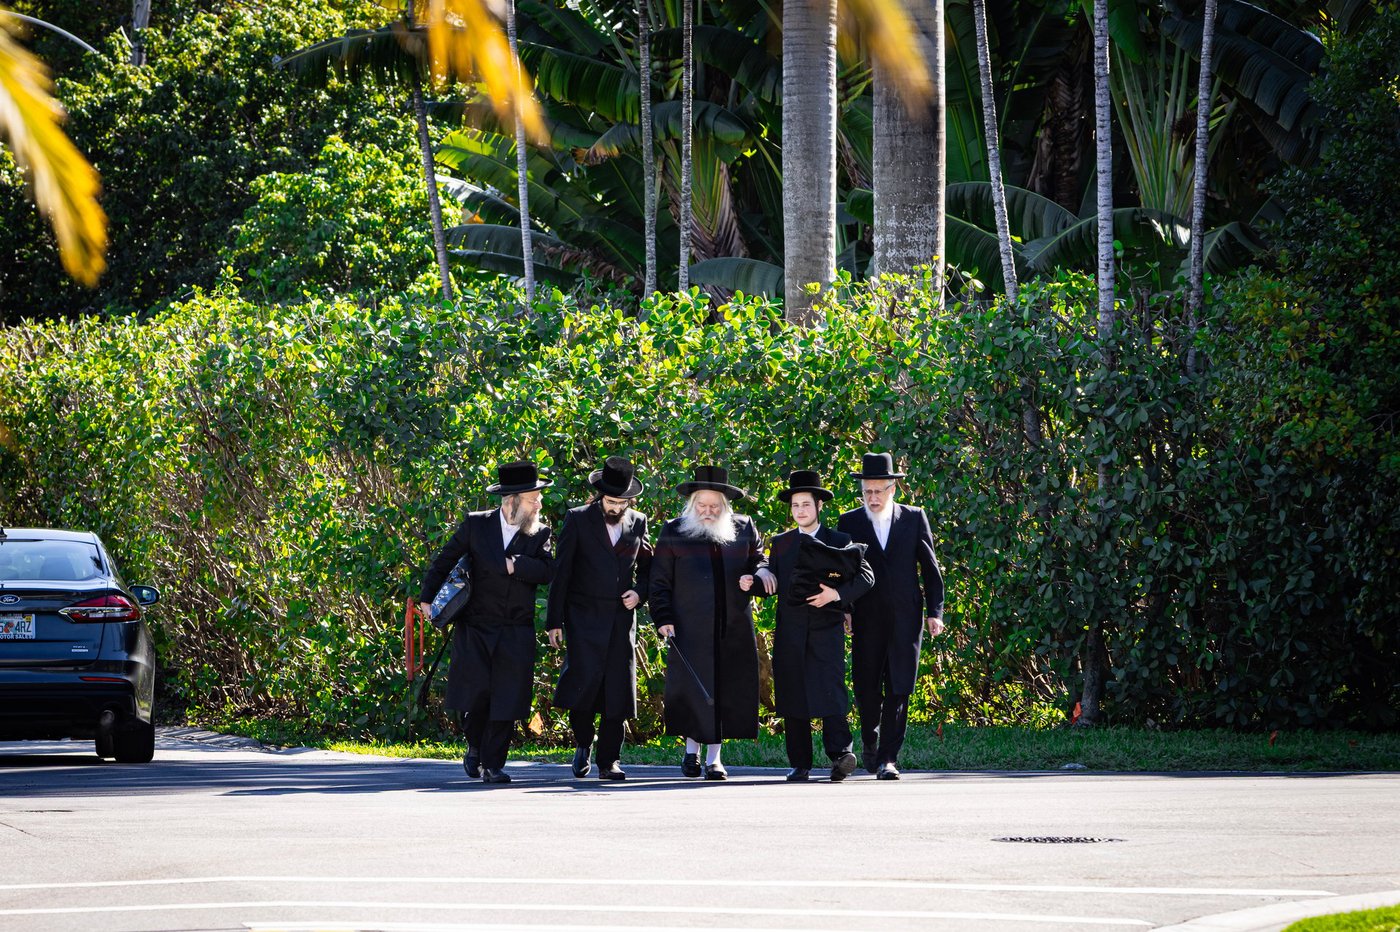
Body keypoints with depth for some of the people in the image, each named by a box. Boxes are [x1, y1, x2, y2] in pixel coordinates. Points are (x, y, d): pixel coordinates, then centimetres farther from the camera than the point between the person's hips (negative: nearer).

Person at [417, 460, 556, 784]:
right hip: (475, 629, -1)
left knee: (506, 698, -4)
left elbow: (547, 572, -10)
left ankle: (493, 763, 3)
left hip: (516, 634, 1)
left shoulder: (539, 534, 5)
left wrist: (512, 565, -18)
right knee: (476, 693, -5)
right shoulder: (476, 525, 1)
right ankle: (475, 748, 22)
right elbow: (445, 560, 9)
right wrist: (427, 598, 8)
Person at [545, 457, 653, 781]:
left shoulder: (638, 523, 10)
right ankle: (583, 746, 11)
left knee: (617, 690, -1)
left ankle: (609, 761, 6)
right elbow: (561, 572, 0)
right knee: (583, 681, -14)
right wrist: (554, 621, -4)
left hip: (622, 618, 3)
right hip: (584, 618, -3)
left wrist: (639, 592, 0)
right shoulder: (578, 520, 1)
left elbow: (648, 568, 22)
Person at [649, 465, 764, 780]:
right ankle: (691, 748, 16)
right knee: (692, 687, -4)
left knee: (726, 688, 0)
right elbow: (660, 581, 4)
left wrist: (752, 579, -2)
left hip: (734, 628, 2)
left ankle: (714, 756, 8)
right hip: (690, 629, -2)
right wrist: (663, 619, -5)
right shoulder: (673, 532, 4)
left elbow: (759, 561, 21)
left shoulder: (743, 530, 9)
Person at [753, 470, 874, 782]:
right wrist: (760, 576, -3)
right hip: (790, 633, 3)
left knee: (831, 690, -17)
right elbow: (771, 586, 20)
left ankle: (839, 753, -24)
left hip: (827, 630, -3)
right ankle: (800, 765, 3)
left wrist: (837, 593, -14)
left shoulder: (840, 542, 8)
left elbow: (865, 576, 2)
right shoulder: (780, 543, 18)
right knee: (792, 697, 0)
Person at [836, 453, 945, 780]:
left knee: (898, 690, -6)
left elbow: (930, 567, 8)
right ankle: (870, 741, 28)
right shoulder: (849, 523, 7)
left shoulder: (914, 519, 6)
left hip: (906, 618, -1)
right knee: (867, 688, 1)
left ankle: (888, 758, -6)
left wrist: (934, 612, 2)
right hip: (867, 620, 1)